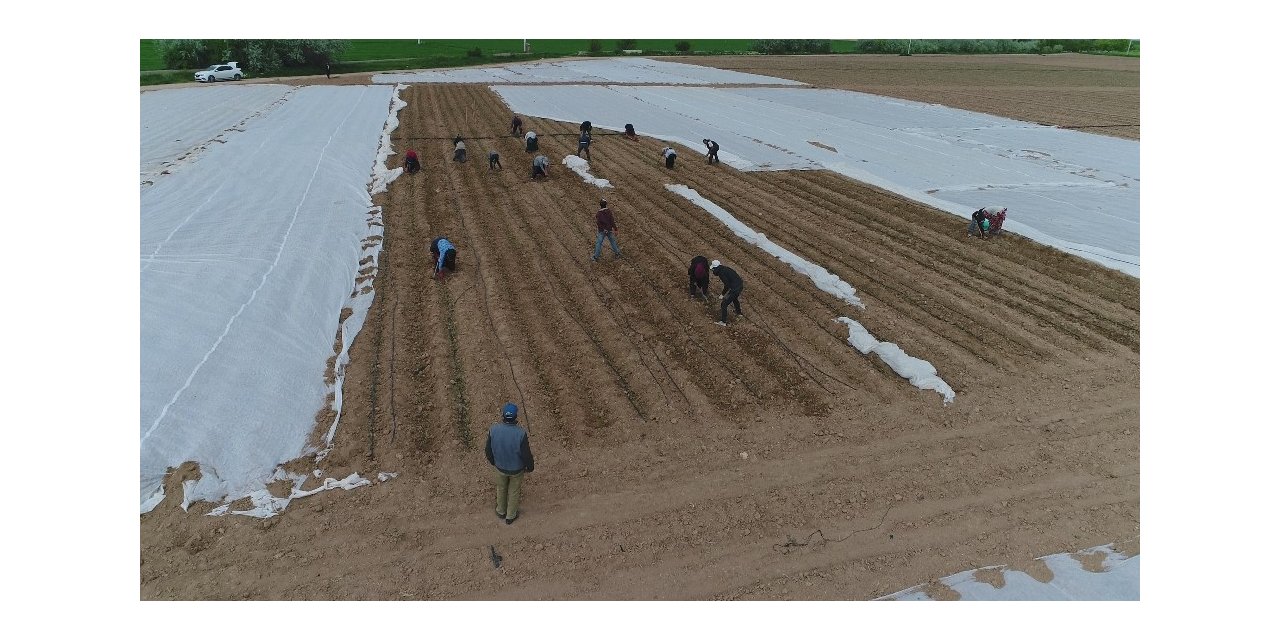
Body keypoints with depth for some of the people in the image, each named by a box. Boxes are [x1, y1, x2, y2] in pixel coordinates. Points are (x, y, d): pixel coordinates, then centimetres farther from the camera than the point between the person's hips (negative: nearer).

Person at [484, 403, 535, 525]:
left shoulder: (494, 429, -27)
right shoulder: (521, 434, -36)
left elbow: (488, 450, -11)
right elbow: (526, 455, -24)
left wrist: (492, 461, 11)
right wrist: (530, 467, -2)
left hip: (500, 466, 2)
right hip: (517, 468, -2)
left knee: (501, 488, 31)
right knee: (514, 491, 25)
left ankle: (501, 511, 55)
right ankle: (511, 516, 47)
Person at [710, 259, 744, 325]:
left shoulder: (721, 273, -18)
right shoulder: (725, 269, 9)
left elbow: (727, 285, -21)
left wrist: (722, 294, -11)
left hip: (735, 289, -9)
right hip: (740, 286, 9)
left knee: (724, 304, 1)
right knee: (734, 298, 38)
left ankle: (724, 322, 6)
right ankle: (738, 311, 61)